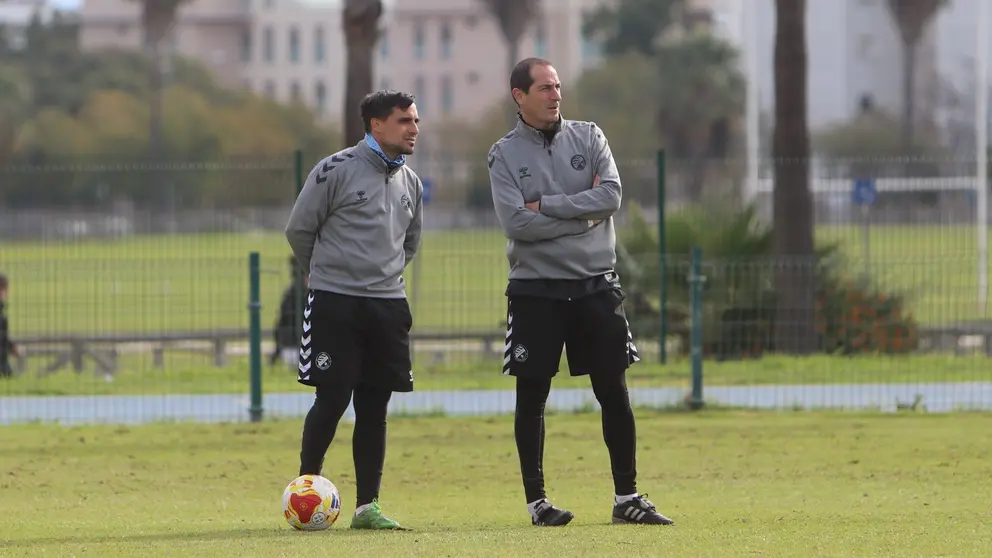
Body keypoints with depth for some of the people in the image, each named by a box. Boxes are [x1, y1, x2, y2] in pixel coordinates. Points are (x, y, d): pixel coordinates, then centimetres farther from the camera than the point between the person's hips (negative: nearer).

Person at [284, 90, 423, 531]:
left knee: (374, 407, 4)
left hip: (388, 306, 5)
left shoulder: (409, 182, 11)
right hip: (335, 305, -5)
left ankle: (367, 506, 8)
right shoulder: (336, 171, -9)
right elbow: (298, 229, -2)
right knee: (332, 400, -7)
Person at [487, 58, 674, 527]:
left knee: (614, 392, 3)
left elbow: (611, 196, -9)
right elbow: (516, 223, -14)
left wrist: (546, 205, -12)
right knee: (531, 396, 1)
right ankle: (536, 500, 8)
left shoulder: (588, 137, 6)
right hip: (535, 290, -2)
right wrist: (583, 213, -12)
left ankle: (627, 496, 10)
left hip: (596, 285, 2)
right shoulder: (504, 154, -1)